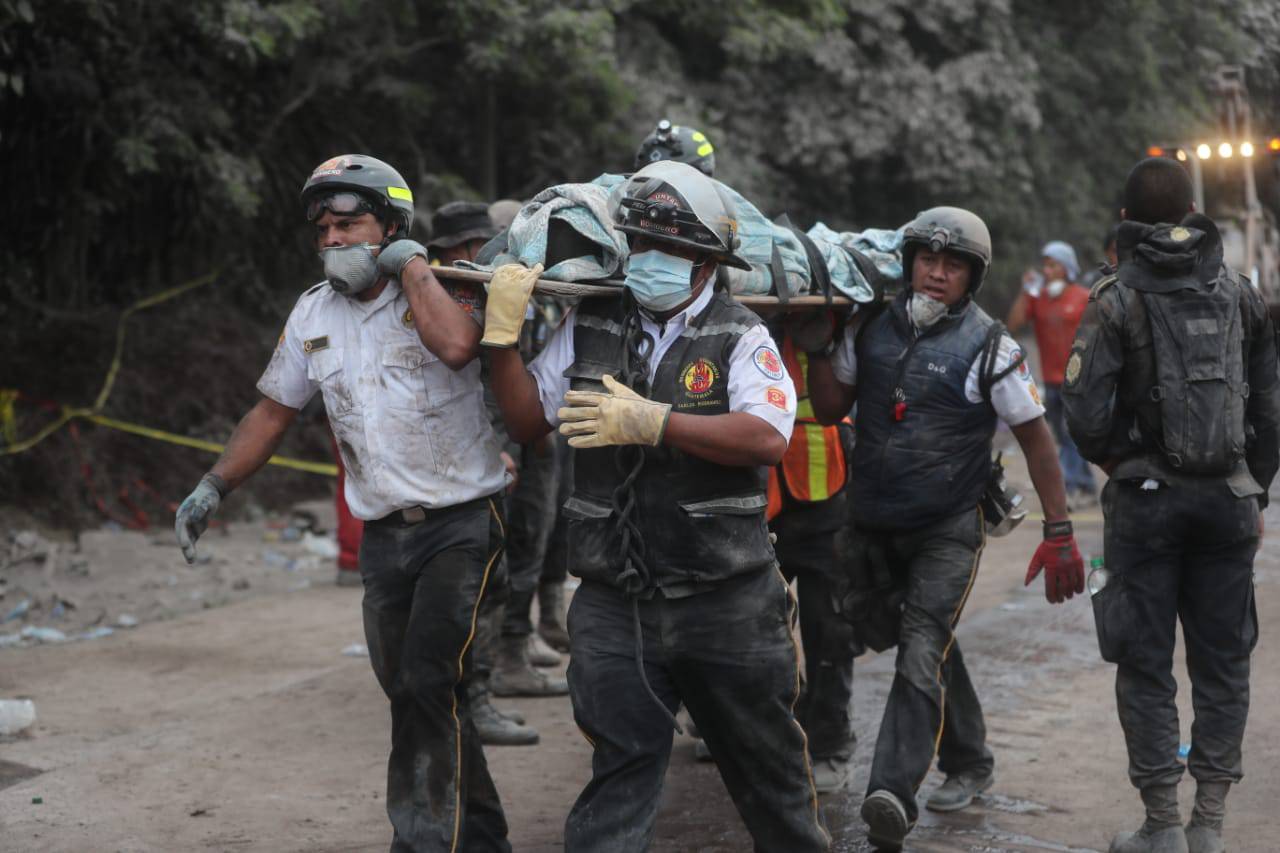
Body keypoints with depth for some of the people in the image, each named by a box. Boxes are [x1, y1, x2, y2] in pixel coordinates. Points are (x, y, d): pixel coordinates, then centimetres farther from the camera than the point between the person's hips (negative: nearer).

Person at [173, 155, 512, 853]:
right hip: (384, 538, 6)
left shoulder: (443, 290, -8)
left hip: (463, 525, -6)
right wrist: (214, 486, 13)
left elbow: (457, 344, -32)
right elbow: (273, 410, 19)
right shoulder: (313, 315, 9)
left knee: (430, 685, -18)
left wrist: (409, 263, -19)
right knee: (413, 699, 11)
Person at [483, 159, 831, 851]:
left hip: (724, 604, -1)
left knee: (763, 759, 14)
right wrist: (503, 334, -3)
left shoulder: (739, 338, -4)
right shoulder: (588, 329, 7)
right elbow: (526, 419, 10)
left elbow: (767, 437, -20)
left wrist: (651, 422, -24)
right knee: (622, 764, 1)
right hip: (615, 605, 2)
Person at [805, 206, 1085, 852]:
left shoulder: (988, 347, -9)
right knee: (933, 648, 19)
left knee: (920, 658, -18)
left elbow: (1035, 439, -5)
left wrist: (1059, 533, -9)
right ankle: (967, 763, 37)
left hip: (948, 531, -5)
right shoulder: (870, 330, 3)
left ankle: (891, 798, -27)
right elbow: (829, 410, 9)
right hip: (877, 525, 5)